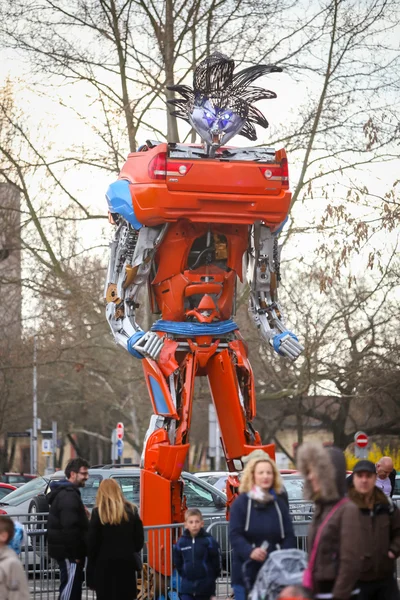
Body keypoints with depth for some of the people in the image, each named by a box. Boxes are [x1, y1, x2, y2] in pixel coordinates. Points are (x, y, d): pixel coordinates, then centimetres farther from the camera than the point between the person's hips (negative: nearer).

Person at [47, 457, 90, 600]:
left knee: (71, 587, 17)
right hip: (69, 552, -11)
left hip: (66, 551, 11)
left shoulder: (64, 492, 18)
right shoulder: (69, 496, -18)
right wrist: (75, 554, -23)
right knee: (70, 588, -10)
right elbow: (70, 528, -24)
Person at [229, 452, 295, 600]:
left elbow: (288, 536, 7)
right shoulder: (241, 502, 0)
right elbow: (235, 535, -9)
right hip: (247, 572, -3)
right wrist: (250, 551, -28)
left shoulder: (279, 503, 11)